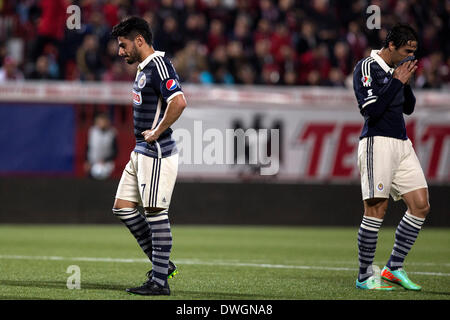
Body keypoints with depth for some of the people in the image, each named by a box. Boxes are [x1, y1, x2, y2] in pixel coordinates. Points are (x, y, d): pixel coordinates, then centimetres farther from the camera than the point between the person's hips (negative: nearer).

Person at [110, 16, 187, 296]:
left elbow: (179, 102, -29)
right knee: (123, 208, 11)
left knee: (156, 213, -7)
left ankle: (160, 281, -3)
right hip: (141, 152, 11)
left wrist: (156, 133, -20)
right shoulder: (145, 69, 16)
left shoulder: (159, 65, -15)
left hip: (157, 153, -11)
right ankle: (162, 263, 18)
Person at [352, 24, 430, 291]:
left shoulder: (396, 68, 16)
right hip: (377, 142, -8)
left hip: (402, 144, 8)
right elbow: (371, 110, -18)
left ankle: (394, 268, 8)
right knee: (377, 209, -9)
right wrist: (397, 81, -13)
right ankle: (365, 276, 1)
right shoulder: (367, 67, -8)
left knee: (421, 205, 1)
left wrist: (407, 83, 5)